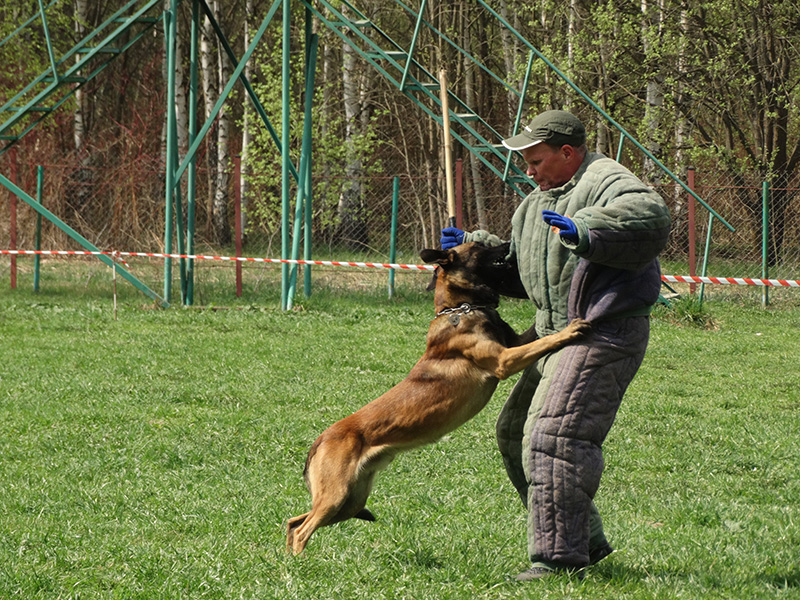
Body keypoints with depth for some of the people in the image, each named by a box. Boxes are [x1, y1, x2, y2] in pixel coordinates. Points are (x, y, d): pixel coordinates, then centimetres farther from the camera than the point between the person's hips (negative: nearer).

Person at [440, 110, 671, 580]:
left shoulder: (605, 182, -11)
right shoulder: (541, 202, 21)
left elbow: (650, 218, -32)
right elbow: (519, 269, 32)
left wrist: (583, 231, -42)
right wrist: (474, 247, 17)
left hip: (604, 333, -11)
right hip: (559, 333, 11)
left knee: (553, 435, -19)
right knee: (517, 432, 14)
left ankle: (559, 557, -18)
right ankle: (588, 541, 20)